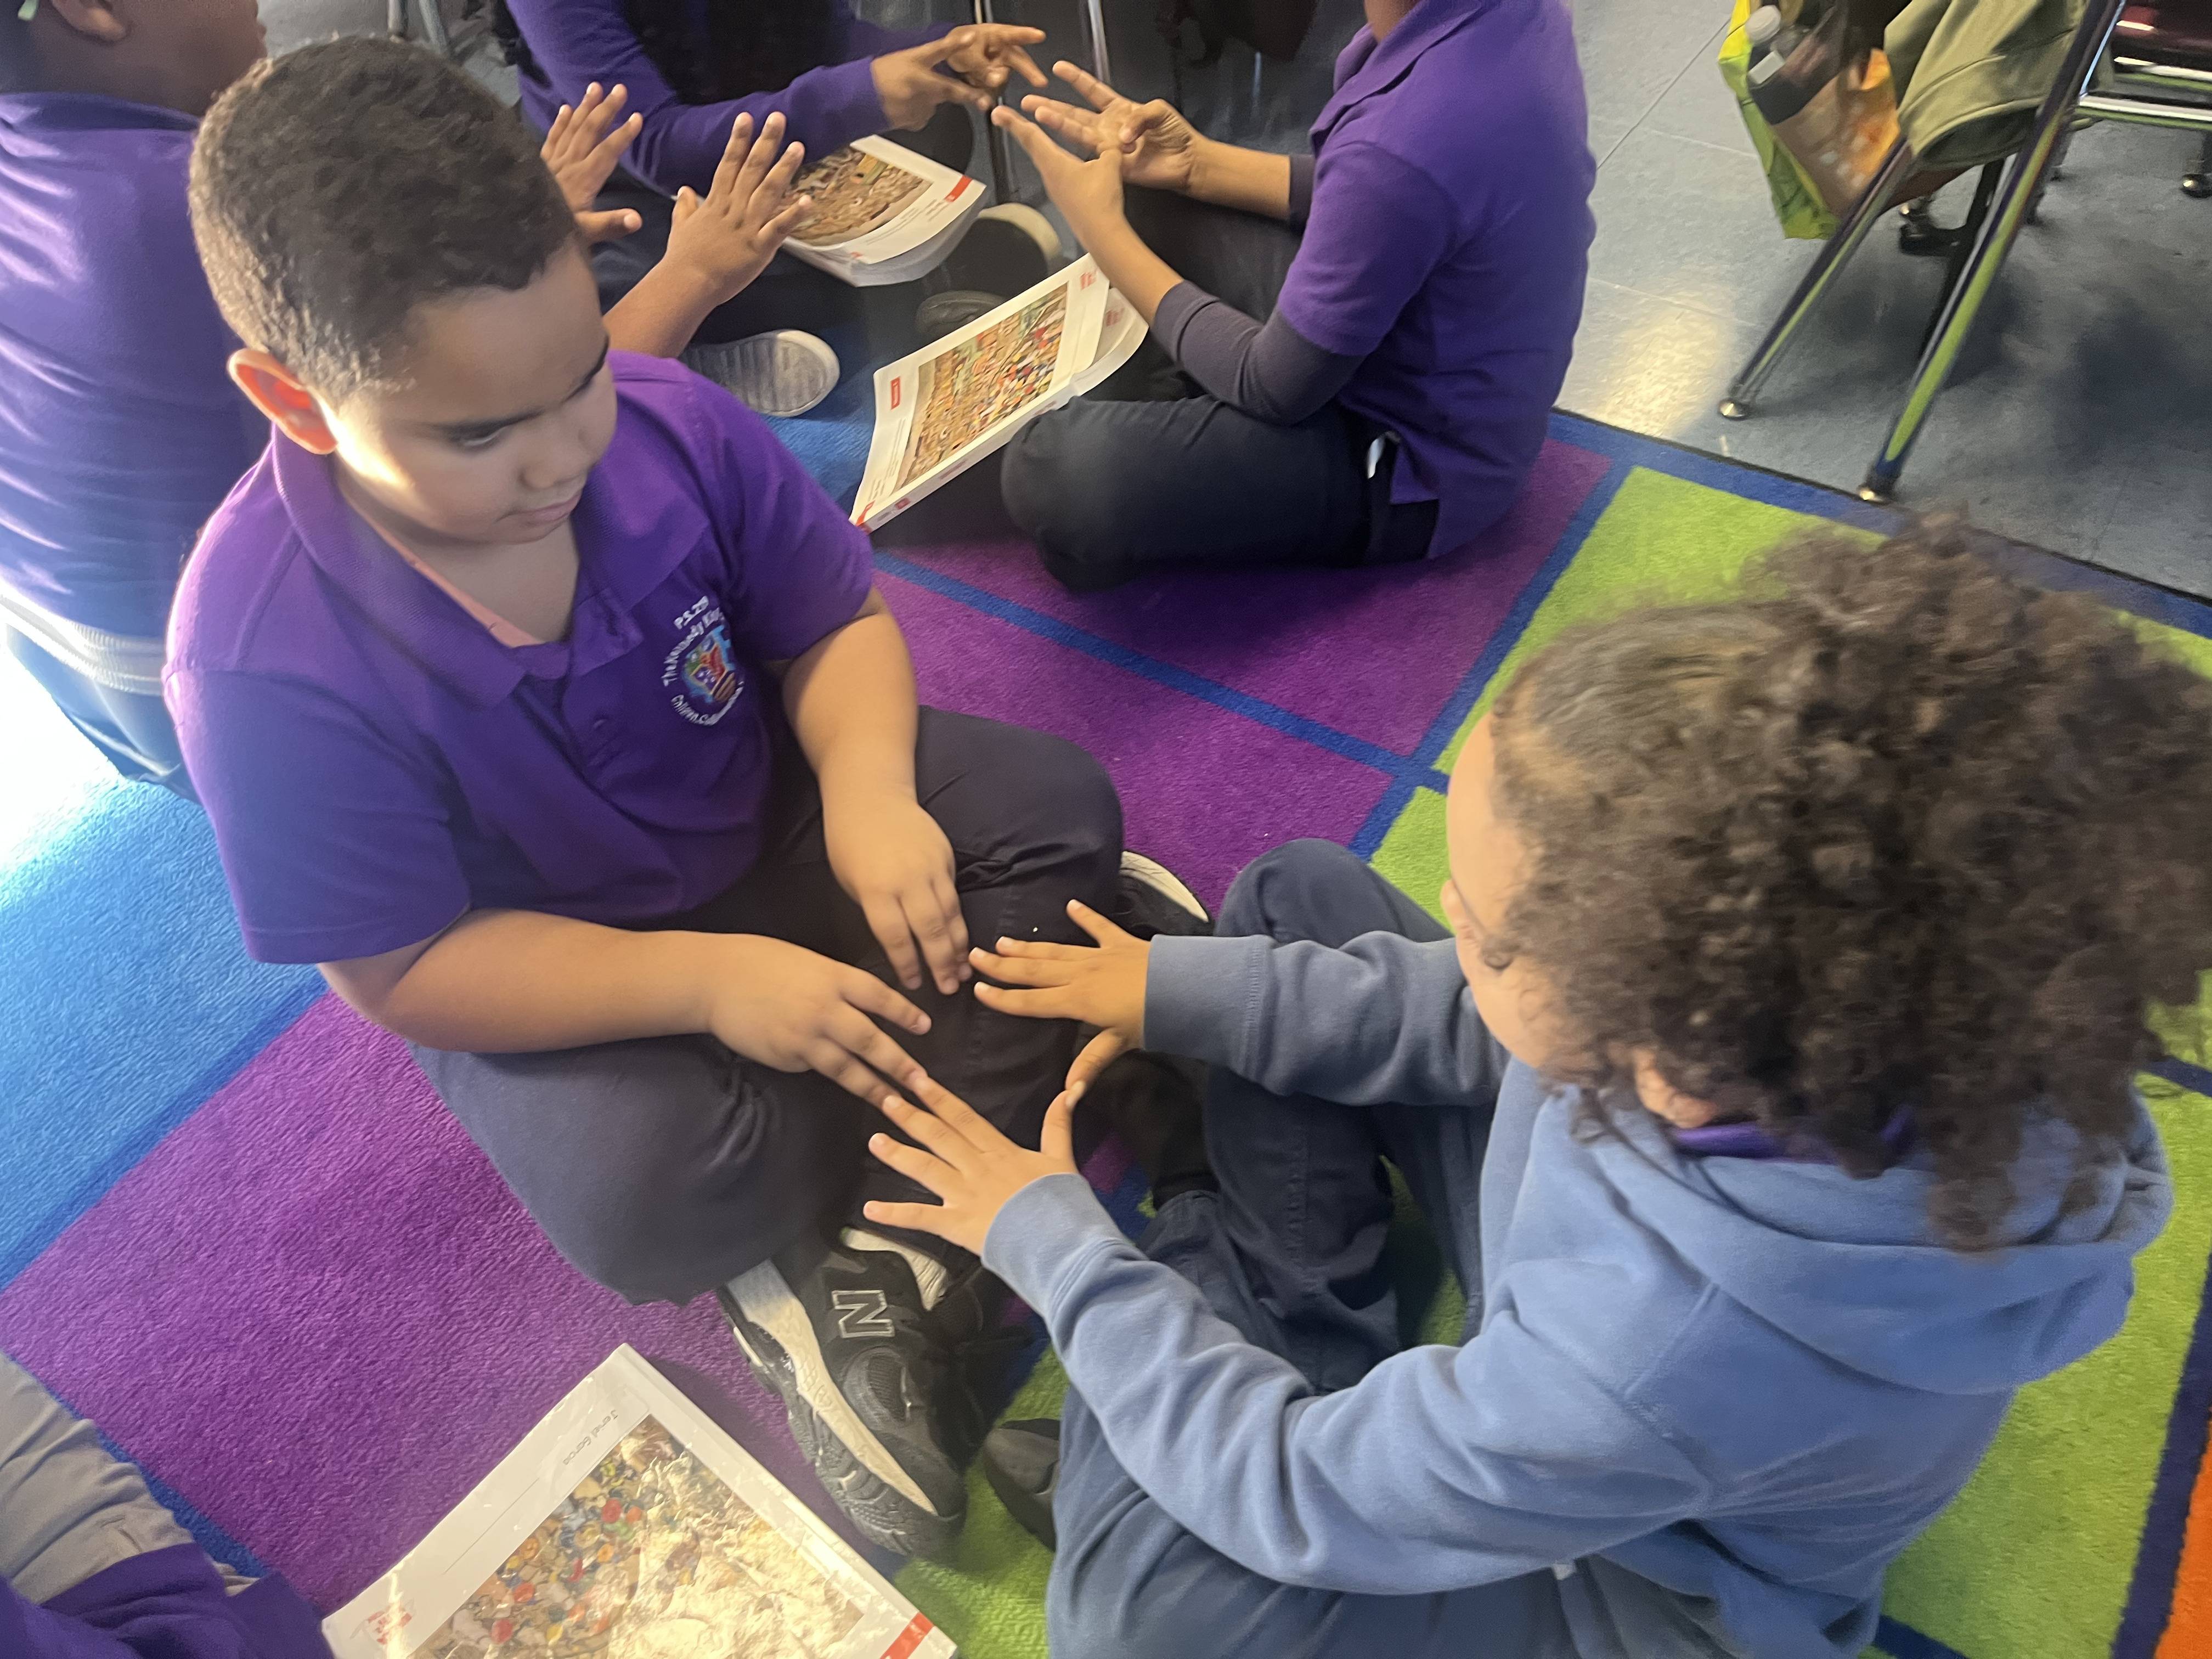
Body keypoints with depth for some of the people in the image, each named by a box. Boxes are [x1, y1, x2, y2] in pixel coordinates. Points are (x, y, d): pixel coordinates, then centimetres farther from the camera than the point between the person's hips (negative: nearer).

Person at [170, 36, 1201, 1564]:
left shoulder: (671, 422, -19)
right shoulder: (263, 667, -27)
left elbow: (837, 623, -6)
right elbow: (401, 969, -20)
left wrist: (867, 790, -27)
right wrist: (707, 982, -30)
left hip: (765, 811, 4)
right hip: (548, 976, -3)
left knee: (1054, 799, -14)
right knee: (650, 1194, -30)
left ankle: (888, 1257, -16)